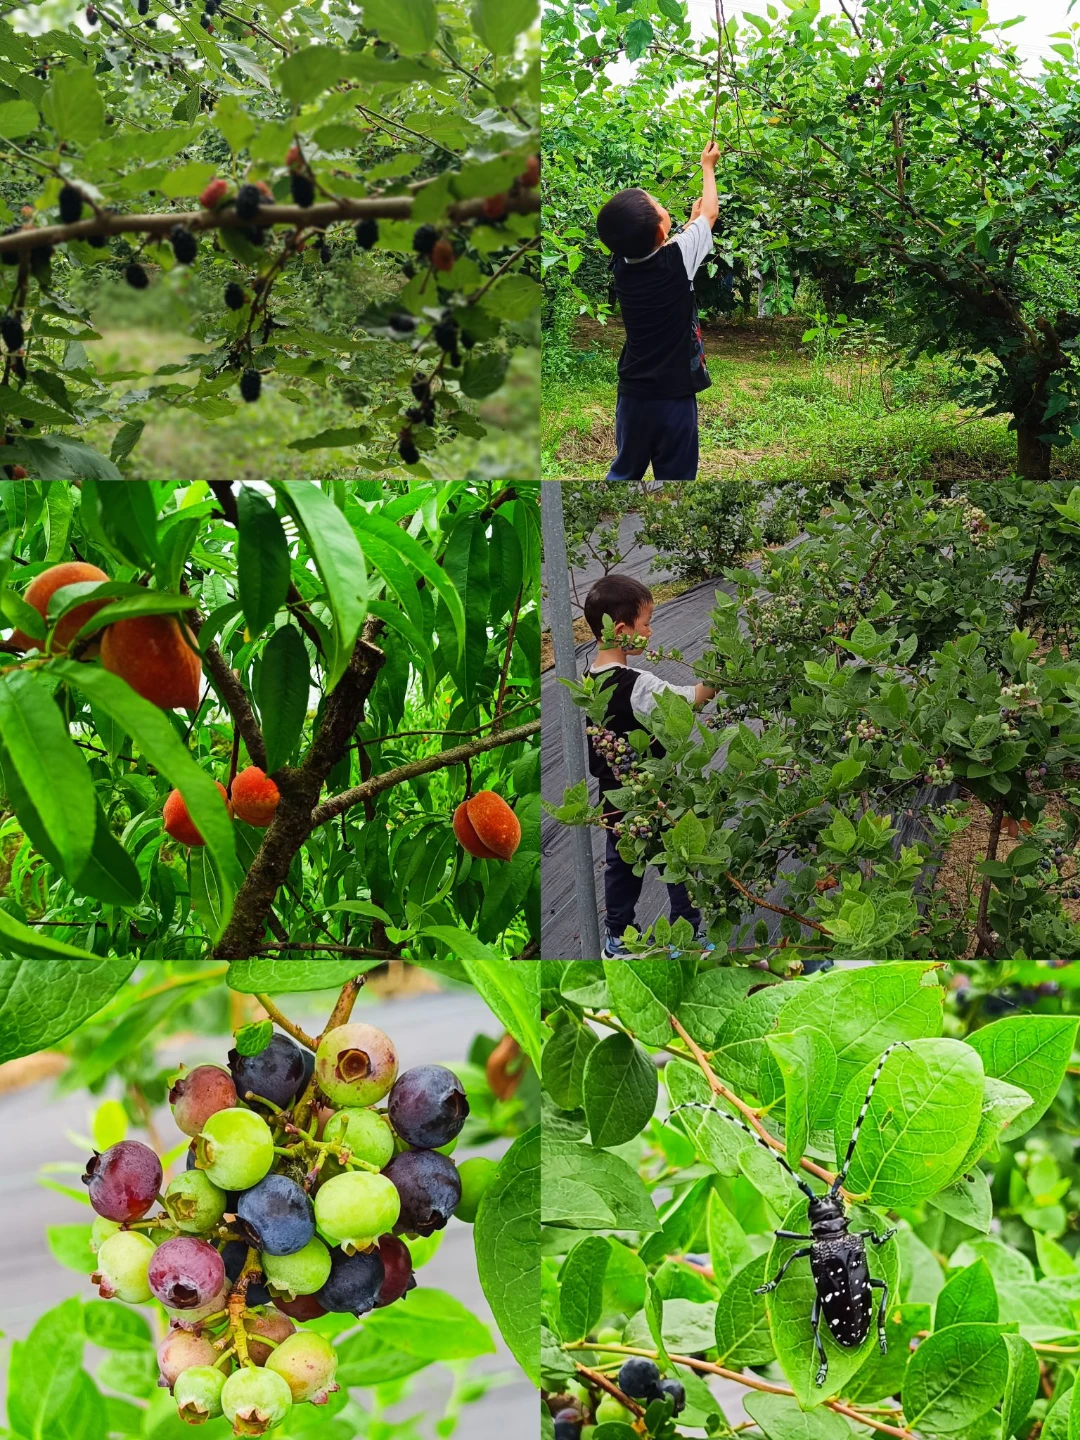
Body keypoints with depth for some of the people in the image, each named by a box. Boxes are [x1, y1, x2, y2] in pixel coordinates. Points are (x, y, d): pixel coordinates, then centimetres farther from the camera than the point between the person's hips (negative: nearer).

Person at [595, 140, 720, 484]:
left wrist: (691, 219, 37)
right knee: (674, 478, 3)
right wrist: (708, 167, 19)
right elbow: (710, 213, 4)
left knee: (623, 473, 17)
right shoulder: (677, 258, -15)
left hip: (633, 395, 5)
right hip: (674, 396, -5)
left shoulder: (622, 266, -2)